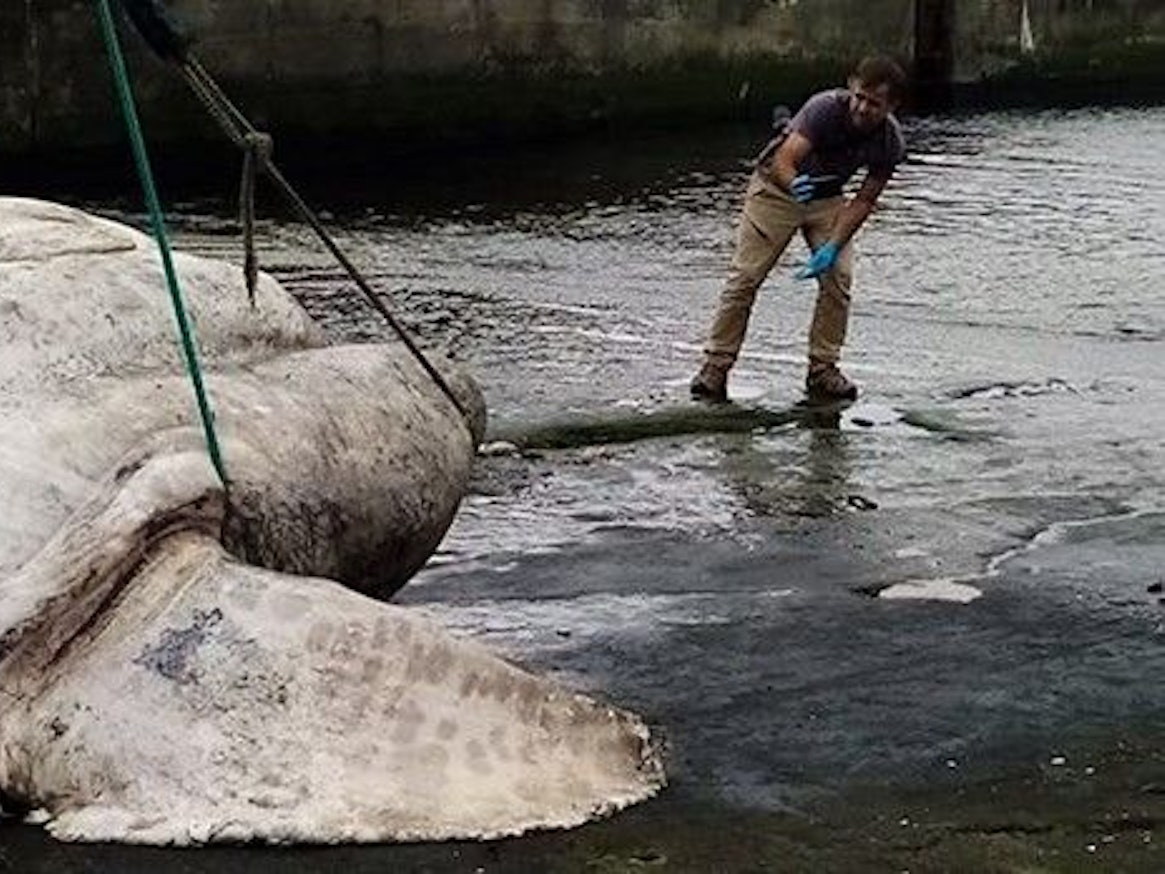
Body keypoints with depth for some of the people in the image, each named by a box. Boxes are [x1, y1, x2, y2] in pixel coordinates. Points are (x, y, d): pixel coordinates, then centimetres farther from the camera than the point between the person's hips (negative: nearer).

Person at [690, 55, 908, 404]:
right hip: (776, 187, -3)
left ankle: (822, 369, 0)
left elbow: (864, 200, -12)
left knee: (838, 278, -11)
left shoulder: (891, 143, -19)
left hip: (827, 200, 4)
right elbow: (783, 161, -38)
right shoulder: (826, 108, -31)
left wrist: (832, 248, -23)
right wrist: (795, 185, -61)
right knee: (745, 278, -9)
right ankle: (715, 367, -4)